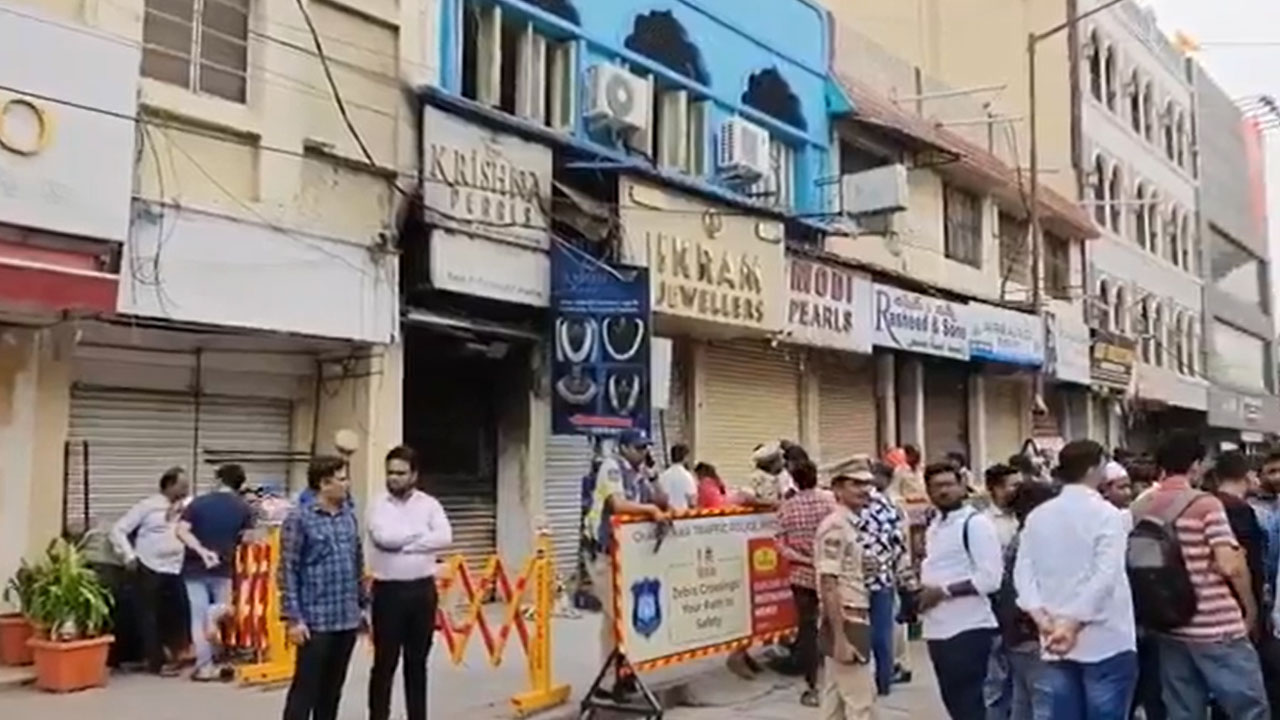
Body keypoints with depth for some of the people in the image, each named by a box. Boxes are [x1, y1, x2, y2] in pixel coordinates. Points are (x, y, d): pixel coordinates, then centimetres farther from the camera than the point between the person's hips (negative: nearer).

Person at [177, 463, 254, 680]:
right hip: (223, 568, 0)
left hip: (195, 567, 0)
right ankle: (215, 614, -15)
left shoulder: (199, 502, -3)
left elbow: (181, 531, -14)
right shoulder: (243, 508, -3)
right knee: (223, 606, 22)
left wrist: (202, 551, -17)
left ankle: (204, 666, 4)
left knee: (198, 616, 6)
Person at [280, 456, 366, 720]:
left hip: (348, 618, 6)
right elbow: (288, 571, -11)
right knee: (305, 687, 0)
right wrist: (293, 618, -14)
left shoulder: (349, 516, 9)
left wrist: (362, 604, 15)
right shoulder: (300, 519, -10)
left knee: (333, 687, 15)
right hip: (316, 620, -6)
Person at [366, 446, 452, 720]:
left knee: (417, 661, 13)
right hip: (388, 590, -2)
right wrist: (421, 533, -11)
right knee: (385, 662, 3)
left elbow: (445, 538, -14)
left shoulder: (430, 504, 2)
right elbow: (383, 537, -21)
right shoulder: (378, 505, -3)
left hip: (422, 590, 2)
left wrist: (403, 543, -18)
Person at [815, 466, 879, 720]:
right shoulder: (835, 527, -16)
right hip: (846, 623, -9)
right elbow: (829, 585, -21)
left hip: (853, 621, 9)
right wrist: (840, 638, -23)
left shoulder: (850, 525, 13)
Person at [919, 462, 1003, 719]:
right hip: (939, 628, 8)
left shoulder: (975, 523, -13)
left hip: (968, 628, -8)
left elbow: (990, 578, -20)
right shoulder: (934, 526, 14)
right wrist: (922, 590, 6)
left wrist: (943, 591, -18)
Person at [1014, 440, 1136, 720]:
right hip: (1106, 641, -5)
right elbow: (1105, 576, -18)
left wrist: (1041, 618, -7)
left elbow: (1023, 572, 1)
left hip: (1055, 642, 5)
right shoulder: (1107, 514, -7)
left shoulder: (1037, 516, 8)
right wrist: (1073, 623, -18)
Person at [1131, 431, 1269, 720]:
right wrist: (1250, 606, -1)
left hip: (1169, 628, 6)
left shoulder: (1139, 507, 5)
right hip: (1217, 628, -6)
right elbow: (1230, 566, -17)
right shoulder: (1206, 504, -12)